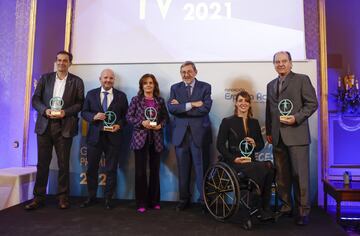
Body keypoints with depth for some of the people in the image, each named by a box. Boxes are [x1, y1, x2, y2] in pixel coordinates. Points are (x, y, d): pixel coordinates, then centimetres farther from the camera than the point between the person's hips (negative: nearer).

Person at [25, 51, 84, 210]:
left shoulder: (77, 81, 5)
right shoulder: (45, 78, 11)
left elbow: (80, 103, 0)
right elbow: (35, 99, 7)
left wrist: (65, 112, -15)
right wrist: (45, 110, -11)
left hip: (64, 127, -2)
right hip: (45, 125, 2)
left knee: (63, 164, 4)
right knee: (42, 163, 6)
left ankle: (63, 197, 15)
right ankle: (39, 197, 16)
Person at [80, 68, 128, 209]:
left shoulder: (121, 96, 4)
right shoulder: (91, 94, 8)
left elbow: (126, 115, 4)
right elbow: (84, 112, 5)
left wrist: (119, 125, -14)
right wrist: (94, 116, -14)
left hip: (113, 136, -1)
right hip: (94, 136, 2)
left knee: (111, 170, 6)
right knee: (91, 169, 10)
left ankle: (108, 199, 20)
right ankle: (91, 197, 26)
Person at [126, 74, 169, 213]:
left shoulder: (160, 100, 7)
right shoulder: (136, 100, 2)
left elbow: (166, 117, 10)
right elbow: (129, 117, -2)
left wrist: (160, 125, -9)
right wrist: (142, 123, -15)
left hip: (156, 139, 3)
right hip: (140, 138, -2)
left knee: (155, 170, 9)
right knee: (140, 171, -1)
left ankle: (154, 201, 23)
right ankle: (141, 203, 12)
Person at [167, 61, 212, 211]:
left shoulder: (205, 87, 3)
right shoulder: (175, 88, 10)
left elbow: (205, 108, -12)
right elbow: (171, 108, -6)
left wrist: (181, 107, -10)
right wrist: (191, 105, -16)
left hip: (199, 132, -2)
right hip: (180, 133, 3)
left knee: (201, 167, 0)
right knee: (183, 169, 10)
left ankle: (204, 199, 15)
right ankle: (184, 199, 24)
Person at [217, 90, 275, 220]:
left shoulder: (254, 122, 17)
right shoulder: (227, 121, 4)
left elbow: (261, 144, 19)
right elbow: (220, 145, -2)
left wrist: (254, 145, -6)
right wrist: (234, 159, -15)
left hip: (251, 161, 4)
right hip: (234, 162, -4)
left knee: (269, 167, -29)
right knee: (264, 168, -30)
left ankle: (264, 208, -16)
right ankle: (263, 209, -13)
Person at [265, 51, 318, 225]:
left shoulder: (302, 79, 3)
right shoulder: (271, 85, 18)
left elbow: (312, 103, -3)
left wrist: (296, 118, -16)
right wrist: (268, 131, 16)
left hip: (296, 134, -5)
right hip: (278, 137, 5)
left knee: (300, 175, -3)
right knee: (281, 175, 9)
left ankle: (303, 211, 10)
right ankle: (286, 207, 21)